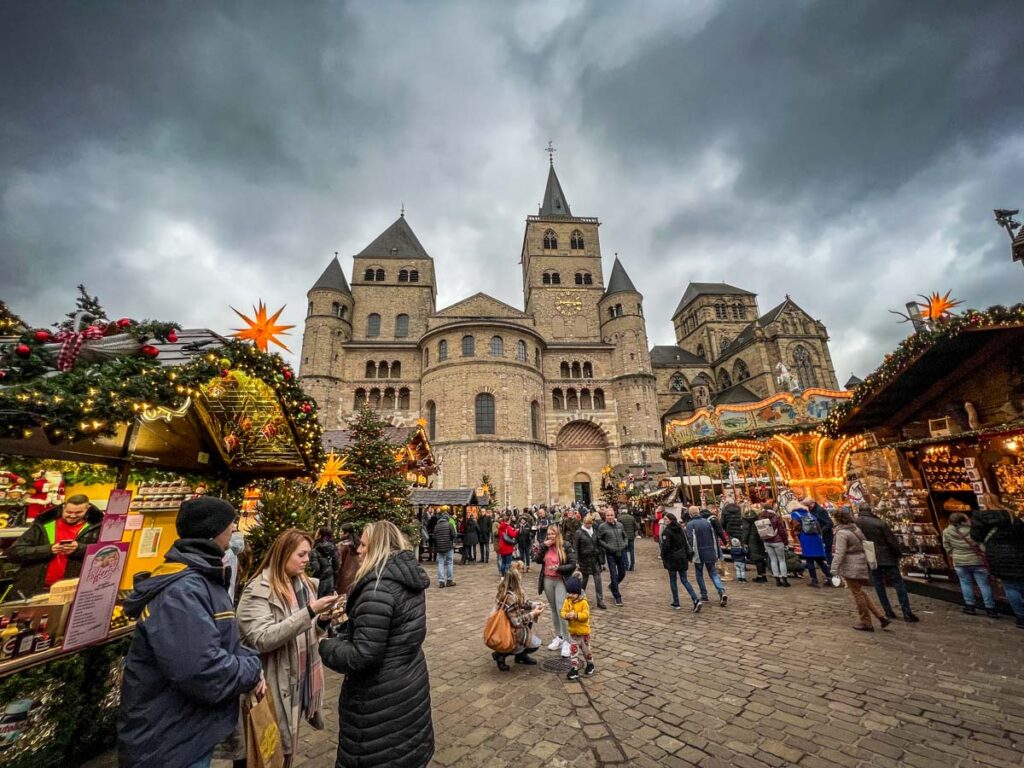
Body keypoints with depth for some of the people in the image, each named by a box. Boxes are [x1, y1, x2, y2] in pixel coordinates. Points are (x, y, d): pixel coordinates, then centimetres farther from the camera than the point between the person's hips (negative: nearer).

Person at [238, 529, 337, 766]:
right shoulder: (258, 590, -18)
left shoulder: (305, 584, 4)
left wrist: (322, 620, -11)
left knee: (288, 747, 21)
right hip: (276, 687, -6)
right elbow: (262, 640, -26)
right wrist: (310, 611, -32)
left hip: (301, 681, 7)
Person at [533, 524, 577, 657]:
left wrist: (559, 568, -24)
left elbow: (573, 565, -11)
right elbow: (537, 560, -7)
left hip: (561, 581, -5)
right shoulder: (544, 545, 2)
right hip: (547, 581, 5)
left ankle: (566, 641, 0)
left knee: (561, 609, -12)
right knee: (553, 609, 14)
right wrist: (543, 546, -17)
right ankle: (558, 637, 28)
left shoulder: (566, 546, -11)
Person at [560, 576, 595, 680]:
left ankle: (590, 664, 41)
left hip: (583, 632, -3)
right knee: (574, 651, 7)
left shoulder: (583, 602, -20)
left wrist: (575, 615, -39)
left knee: (586, 650, 17)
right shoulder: (567, 601, -7)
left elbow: (585, 615, -26)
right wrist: (567, 615, -29)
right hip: (572, 632, 3)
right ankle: (575, 669, 17)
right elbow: (563, 612, -8)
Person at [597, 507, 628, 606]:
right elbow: (599, 540, -5)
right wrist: (607, 546, -16)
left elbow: (624, 536, 17)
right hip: (611, 554, -4)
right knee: (614, 575, 0)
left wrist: (624, 544, 1)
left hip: (622, 552, 4)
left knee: (622, 573, 14)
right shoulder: (602, 526, -10)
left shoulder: (619, 525, 2)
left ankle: (612, 585, 42)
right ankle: (617, 597, 15)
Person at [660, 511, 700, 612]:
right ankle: (696, 600, -3)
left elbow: (665, 546, -19)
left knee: (672, 581, 8)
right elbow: (687, 542, 10)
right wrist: (688, 556, 16)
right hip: (682, 558, 6)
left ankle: (676, 603, 14)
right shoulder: (681, 529, 6)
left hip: (672, 559, -6)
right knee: (684, 580, 11)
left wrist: (663, 557, -5)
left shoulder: (666, 531, -15)